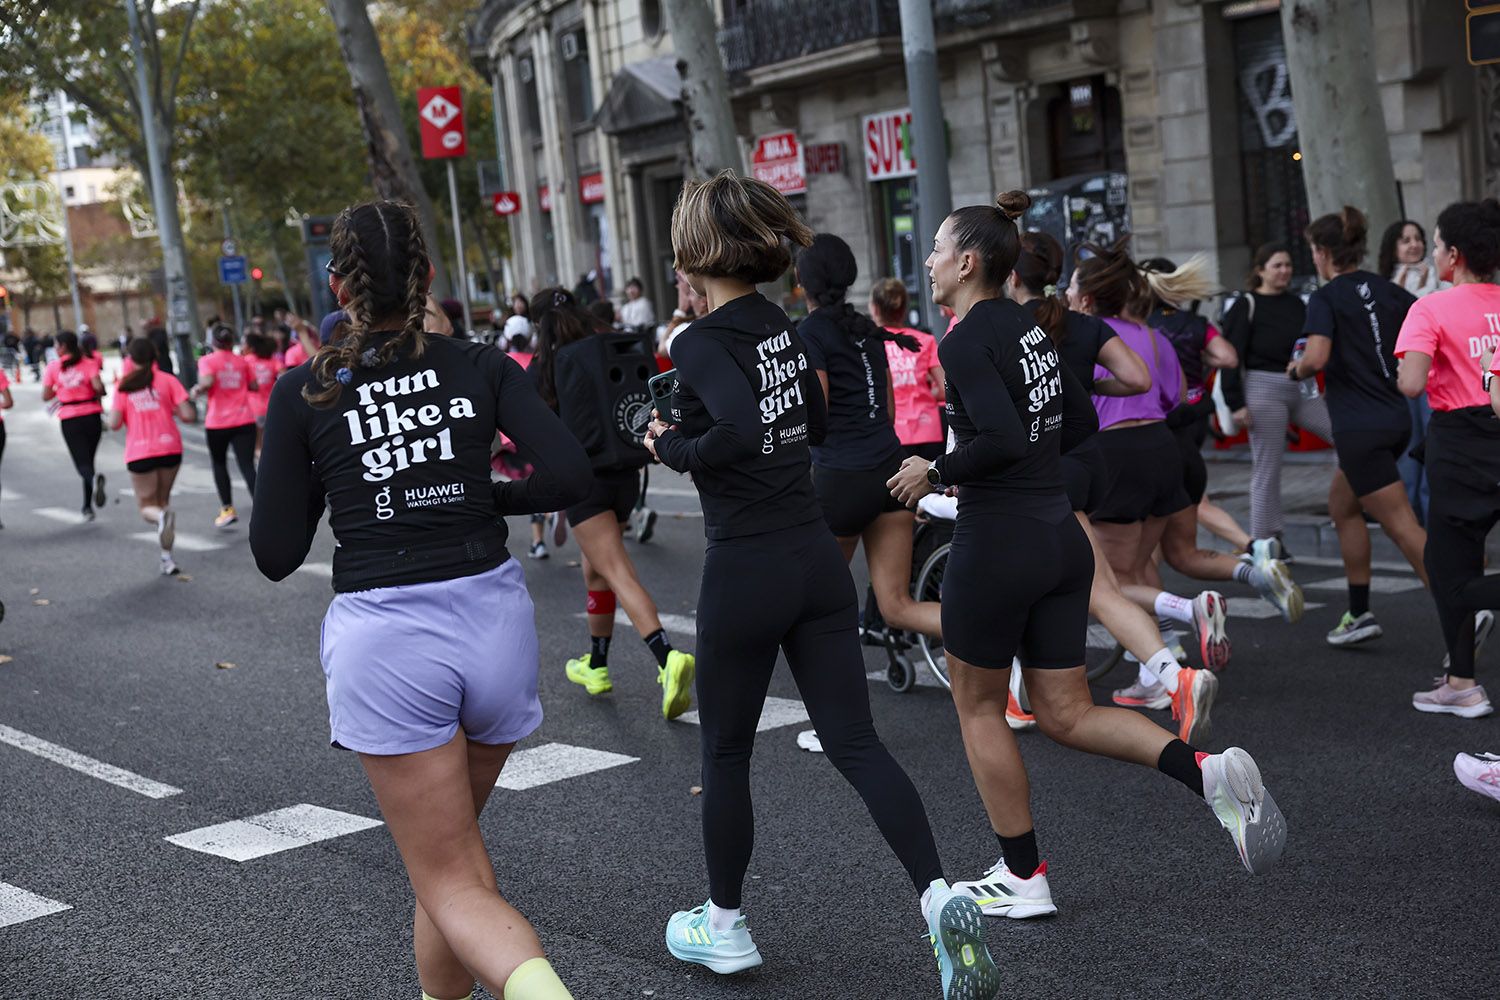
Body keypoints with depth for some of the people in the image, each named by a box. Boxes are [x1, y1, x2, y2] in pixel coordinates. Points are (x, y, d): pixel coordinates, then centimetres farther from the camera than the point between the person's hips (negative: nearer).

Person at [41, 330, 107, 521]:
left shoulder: (53, 366, 0)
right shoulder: (89, 361, -1)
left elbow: (46, 396, 0)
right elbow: (98, 386, -15)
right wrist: (100, 393, 6)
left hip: (69, 420, -1)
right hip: (92, 416, 1)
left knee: (82, 464, -2)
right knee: (88, 459, 16)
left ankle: (94, 478, -39)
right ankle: (88, 507, 18)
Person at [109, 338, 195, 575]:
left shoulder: (123, 387, 2)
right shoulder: (167, 380, 1)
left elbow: (114, 424, -5)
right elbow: (189, 415, -7)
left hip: (139, 453, -1)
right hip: (170, 448, 1)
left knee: (147, 507, 11)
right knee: (162, 500, 19)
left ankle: (161, 516, -28)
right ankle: (167, 558, 12)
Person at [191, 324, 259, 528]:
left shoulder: (207, 361, -2)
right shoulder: (242, 361, 8)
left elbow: (207, 382, -19)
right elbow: (253, 386, 13)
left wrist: (197, 390, 0)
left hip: (218, 422, -2)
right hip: (244, 420, 2)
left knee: (219, 464, 20)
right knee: (247, 466, -5)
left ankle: (227, 509, 15)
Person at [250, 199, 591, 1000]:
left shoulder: (303, 393, -1)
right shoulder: (482, 368, 3)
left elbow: (276, 555, 0)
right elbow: (568, 475, -8)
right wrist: (484, 498, 9)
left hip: (382, 636, -3)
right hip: (493, 615, 3)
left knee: (450, 880, 1)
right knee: (453, 838, 26)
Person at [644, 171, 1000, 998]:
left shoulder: (701, 343, -15)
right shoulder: (785, 328, 8)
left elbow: (741, 434, -32)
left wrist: (675, 447, -13)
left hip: (745, 574, -6)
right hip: (818, 561, 6)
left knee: (725, 751, 12)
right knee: (854, 742, 6)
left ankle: (724, 927, 27)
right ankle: (939, 897, -9)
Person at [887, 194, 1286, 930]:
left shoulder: (965, 340, -14)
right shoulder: (1025, 325, 12)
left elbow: (1003, 440, -26)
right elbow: (1079, 423, 19)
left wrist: (935, 472, -11)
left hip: (997, 545, -8)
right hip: (1061, 538, 8)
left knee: (979, 707, 11)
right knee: (1066, 714, 12)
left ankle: (1022, 878, 19)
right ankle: (1207, 771, -7)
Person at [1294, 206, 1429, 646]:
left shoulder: (1326, 298, -10)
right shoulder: (1388, 291, 9)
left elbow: (1317, 357, -25)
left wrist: (1296, 369, -4)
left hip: (1360, 428, -8)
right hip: (1396, 420, 8)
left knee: (1404, 528, -7)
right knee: (1341, 503, 23)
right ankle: (1359, 613, 25)